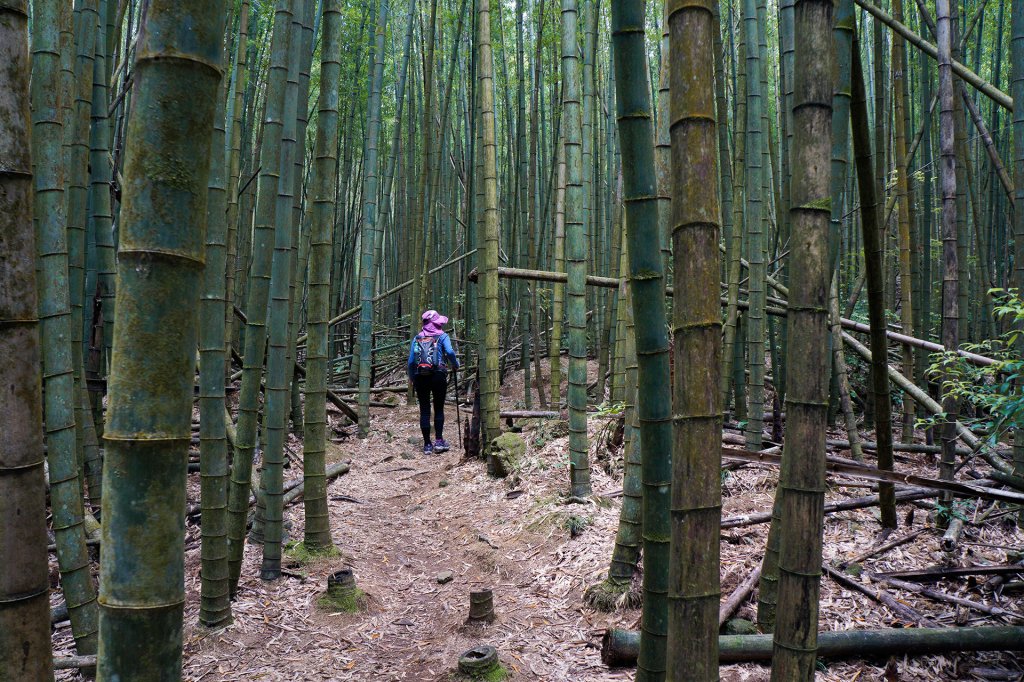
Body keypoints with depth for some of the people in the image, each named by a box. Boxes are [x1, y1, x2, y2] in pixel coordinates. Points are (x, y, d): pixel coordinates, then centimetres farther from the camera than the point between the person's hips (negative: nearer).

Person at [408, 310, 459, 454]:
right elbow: (450, 352, -14)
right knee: (439, 409, 9)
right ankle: (439, 441, 3)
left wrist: (412, 378, 17)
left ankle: (427, 445, 6)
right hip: (438, 375, -2)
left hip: (420, 377, 2)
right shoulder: (442, 336, 3)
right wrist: (456, 364, 2)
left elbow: (411, 361, 7)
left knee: (424, 410, 5)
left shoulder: (417, 338, 12)